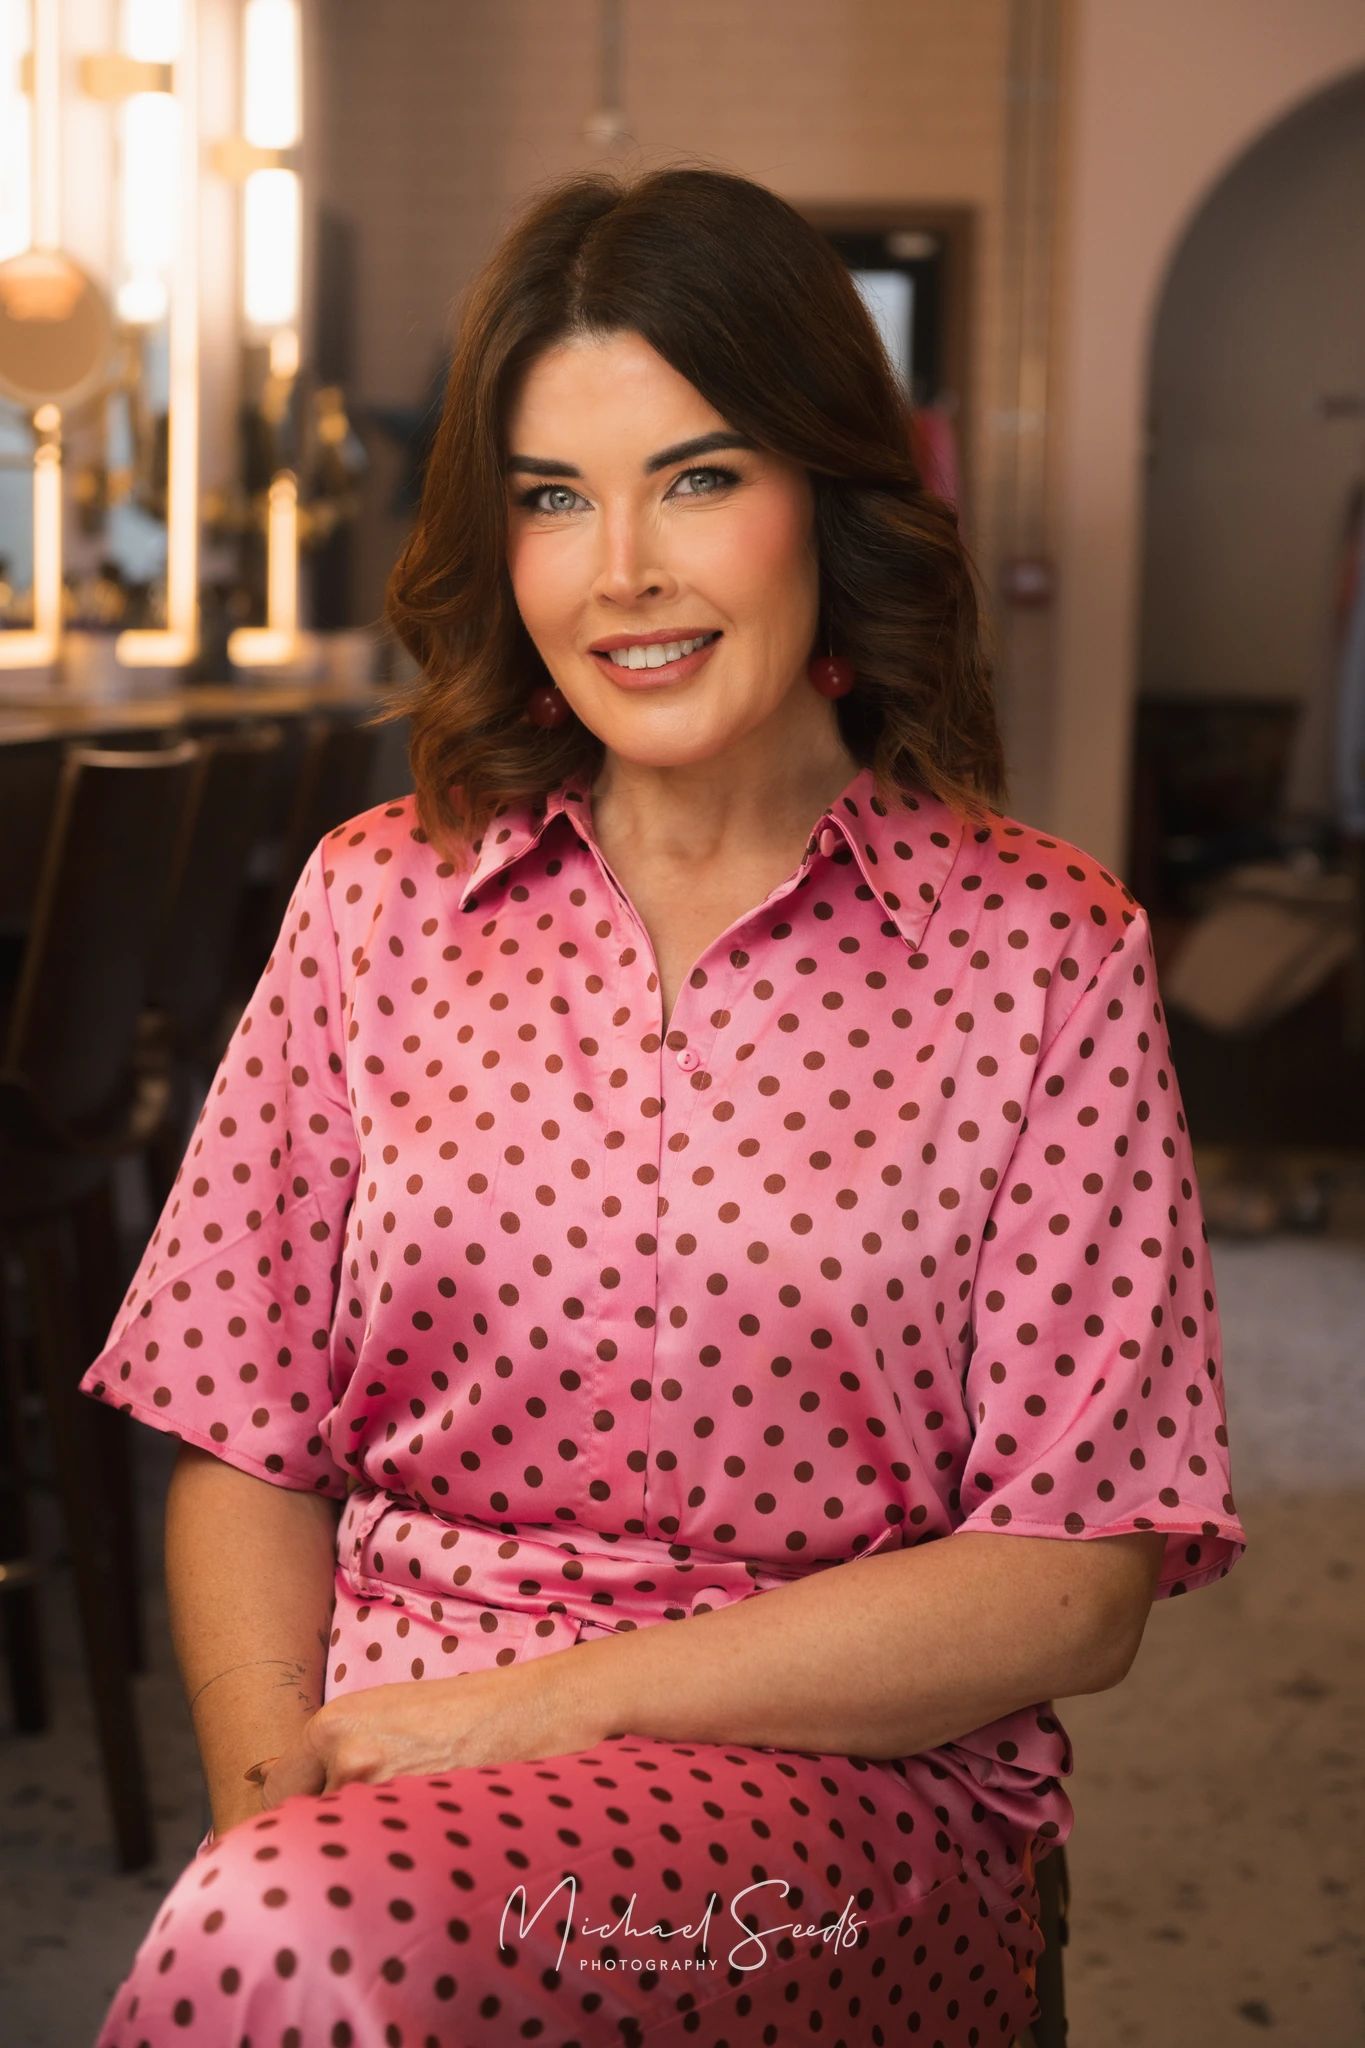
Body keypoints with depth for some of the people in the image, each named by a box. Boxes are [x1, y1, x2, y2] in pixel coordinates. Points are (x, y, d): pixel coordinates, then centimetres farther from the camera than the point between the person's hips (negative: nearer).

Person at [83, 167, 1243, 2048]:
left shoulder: (1041, 949, 1)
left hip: (852, 1780, -2)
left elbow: (1075, 1590, -3)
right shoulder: (379, 904, 9)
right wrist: (280, 1800, -12)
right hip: (395, 1765, 3)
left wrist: (546, 1701, -11)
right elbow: (247, 1463, 8)